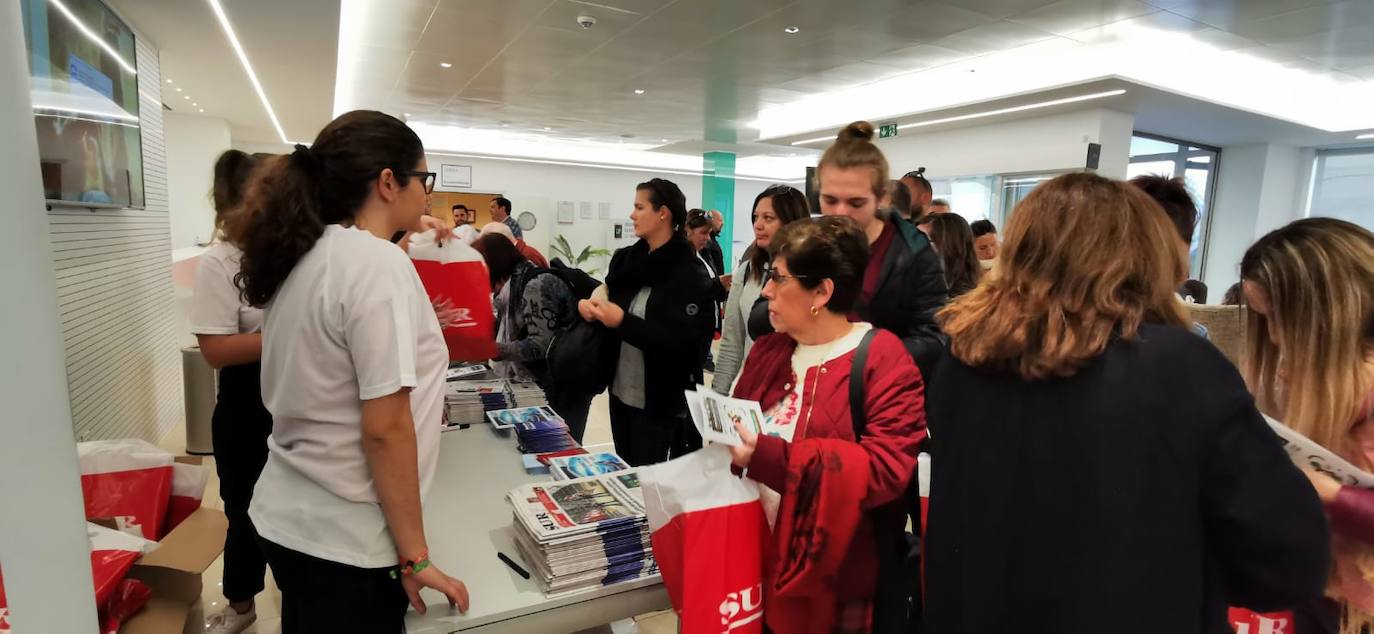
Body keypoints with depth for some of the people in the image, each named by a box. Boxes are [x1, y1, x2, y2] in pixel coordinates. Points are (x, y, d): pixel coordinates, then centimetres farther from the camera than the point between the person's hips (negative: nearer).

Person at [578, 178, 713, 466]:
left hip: (661, 403, -6)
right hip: (621, 392, 7)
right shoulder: (627, 259, 6)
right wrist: (592, 305, -7)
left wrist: (622, 322, -25)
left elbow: (682, 342, -20)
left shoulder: (689, 276, -13)